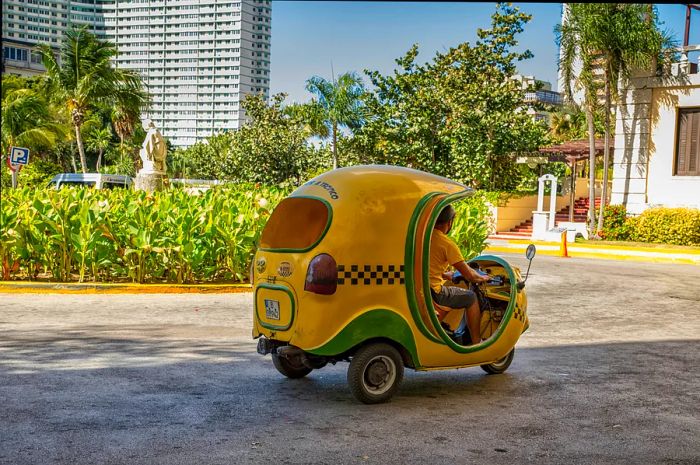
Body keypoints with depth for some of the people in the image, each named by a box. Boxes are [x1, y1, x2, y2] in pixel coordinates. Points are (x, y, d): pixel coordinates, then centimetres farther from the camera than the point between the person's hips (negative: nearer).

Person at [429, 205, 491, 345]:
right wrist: (482, 278, 12)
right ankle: (476, 343, 17)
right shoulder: (447, 244, -14)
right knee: (471, 298, 12)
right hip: (433, 292, -8)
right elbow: (469, 275, -9)